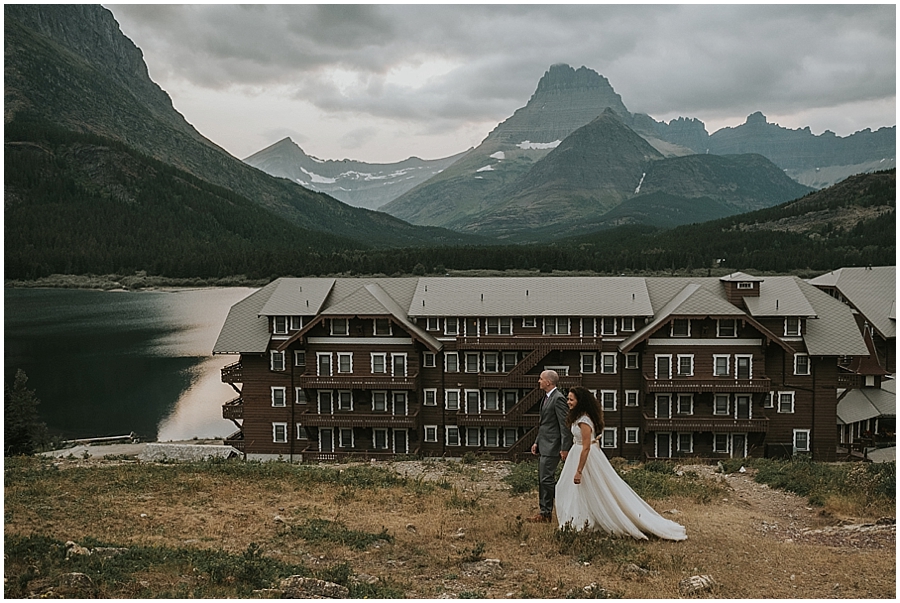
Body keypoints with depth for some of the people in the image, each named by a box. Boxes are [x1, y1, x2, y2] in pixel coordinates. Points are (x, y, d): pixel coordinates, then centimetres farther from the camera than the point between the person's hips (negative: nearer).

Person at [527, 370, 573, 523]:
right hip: (543, 447, 10)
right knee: (543, 480, 12)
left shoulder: (558, 398, -15)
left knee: (546, 479, -10)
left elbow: (565, 425, -18)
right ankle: (545, 513, 18)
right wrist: (537, 442, 17)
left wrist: (565, 448, -20)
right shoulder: (546, 398, 16)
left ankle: (546, 514, -4)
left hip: (551, 447, -10)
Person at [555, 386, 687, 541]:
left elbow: (586, 447, -25)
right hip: (578, 454, 11)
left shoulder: (583, 420, -23)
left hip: (588, 458, -11)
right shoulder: (577, 417, 8)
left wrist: (579, 471, -25)